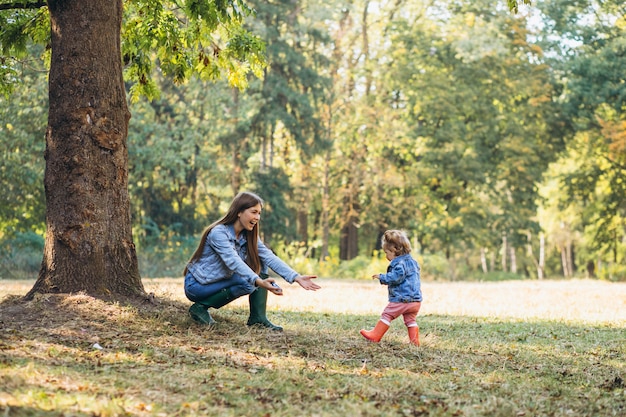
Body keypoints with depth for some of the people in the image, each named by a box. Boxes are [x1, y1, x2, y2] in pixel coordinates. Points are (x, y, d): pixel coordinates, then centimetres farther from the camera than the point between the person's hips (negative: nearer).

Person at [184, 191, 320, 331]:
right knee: (247, 283, -27)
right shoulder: (218, 233, -25)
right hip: (196, 285, -8)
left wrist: (296, 277, -26)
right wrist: (259, 282, -53)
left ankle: (258, 318, -6)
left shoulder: (248, 236, -1)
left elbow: (269, 257, -12)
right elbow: (233, 262, -39)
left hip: (220, 282, 8)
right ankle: (200, 307, -12)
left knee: (260, 263, -6)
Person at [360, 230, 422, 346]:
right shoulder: (412, 262, 16)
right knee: (410, 320, 14)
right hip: (416, 300, 9)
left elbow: (395, 277, -23)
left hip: (401, 300, -9)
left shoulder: (399, 264, -14)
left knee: (387, 315, 1)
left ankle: (375, 336, 7)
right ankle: (415, 341, 9)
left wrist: (382, 277, -11)